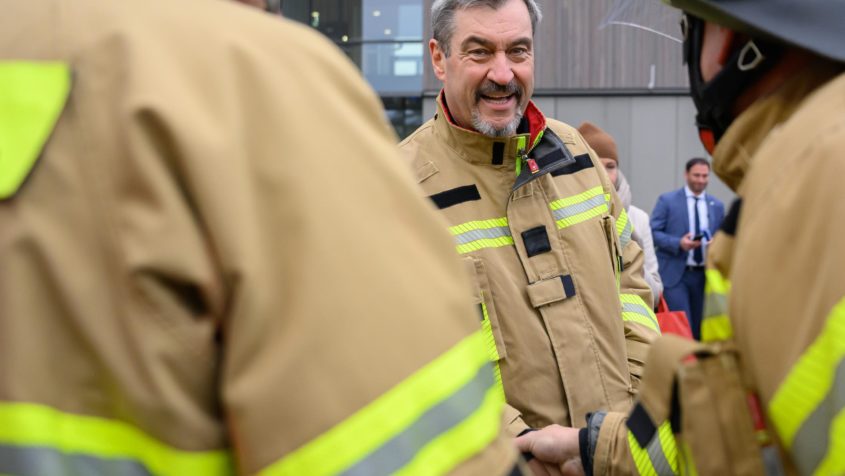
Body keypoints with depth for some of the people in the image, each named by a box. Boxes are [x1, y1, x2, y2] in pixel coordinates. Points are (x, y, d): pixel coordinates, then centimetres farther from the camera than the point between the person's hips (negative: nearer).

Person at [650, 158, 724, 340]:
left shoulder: (717, 205, 12)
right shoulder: (667, 200, 0)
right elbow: (653, 232, -4)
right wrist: (679, 243, -19)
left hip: (704, 275, 4)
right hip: (675, 273, -4)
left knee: (699, 328, 9)